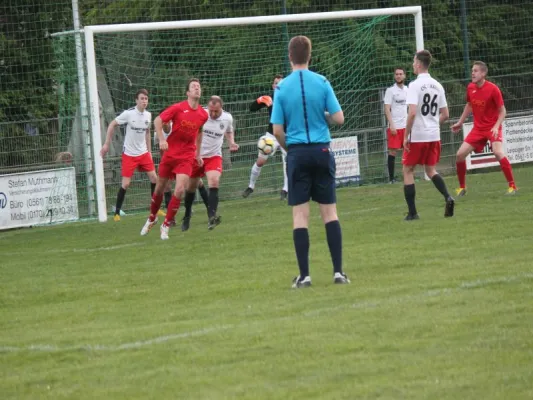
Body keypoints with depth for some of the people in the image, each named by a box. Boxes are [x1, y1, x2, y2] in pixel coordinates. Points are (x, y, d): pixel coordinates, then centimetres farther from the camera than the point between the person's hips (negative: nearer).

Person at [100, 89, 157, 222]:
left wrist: (149, 150, 15)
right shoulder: (128, 113, -15)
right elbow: (112, 125, -6)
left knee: (154, 178, -1)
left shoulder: (148, 115, 1)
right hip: (129, 154, -5)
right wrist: (106, 144, -7)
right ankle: (117, 212, 6)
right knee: (126, 183, -7)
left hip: (143, 153, 5)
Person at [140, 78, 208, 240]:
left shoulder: (203, 114, 0)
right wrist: (161, 140, -22)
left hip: (187, 158, 1)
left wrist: (198, 153, 21)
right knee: (160, 188, 10)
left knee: (179, 190, -14)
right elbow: (158, 121, -8)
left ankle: (166, 225, 1)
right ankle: (152, 219, 37)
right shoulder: (178, 108, -11)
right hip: (170, 153, -1)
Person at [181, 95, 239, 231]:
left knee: (214, 182, -24)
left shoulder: (227, 118, -6)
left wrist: (232, 143, -2)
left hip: (214, 156, 0)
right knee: (191, 187, 10)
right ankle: (187, 217, 34)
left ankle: (211, 218, -32)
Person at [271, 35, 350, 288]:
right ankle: (338, 270, 2)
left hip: (297, 153, -1)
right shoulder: (322, 83, -3)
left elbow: (277, 130, -3)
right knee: (329, 211, 7)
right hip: (322, 151, 1)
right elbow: (339, 118, -4)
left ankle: (304, 275, -1)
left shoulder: (282, 88, -4)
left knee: (300, 214, 2)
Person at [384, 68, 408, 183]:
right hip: (395, 126, -5)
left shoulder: (408, 90, 12)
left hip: (406, 126, 5)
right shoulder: (390, 90, -3)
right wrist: (391, 125, -16)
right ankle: (391, 177, 0)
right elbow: (387, 109, -8)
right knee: (392, 151, -4)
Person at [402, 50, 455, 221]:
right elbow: (445, 115, 11)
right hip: (434, 135, 6)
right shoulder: (437, 86, 8)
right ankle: (448, 197, -6)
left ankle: (412, 212, 2)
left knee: (408, 170, 7)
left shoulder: (415, 85, -13)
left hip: (417, 136, -6)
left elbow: (412, 112, -21)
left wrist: (406, 135, -14)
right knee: (431, 170, 19)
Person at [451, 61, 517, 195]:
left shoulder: (493, 89, -16)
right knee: (460, 154, -4)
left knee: (498, 152, -28)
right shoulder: (470, 87, 0)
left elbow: (502, 111, -10)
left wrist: (496, 127, -23)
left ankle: (512, 186, -17)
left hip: (492, 128, -5)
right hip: (478, 128, 5)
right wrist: (460, 122, 20)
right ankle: (462, 187, 15)